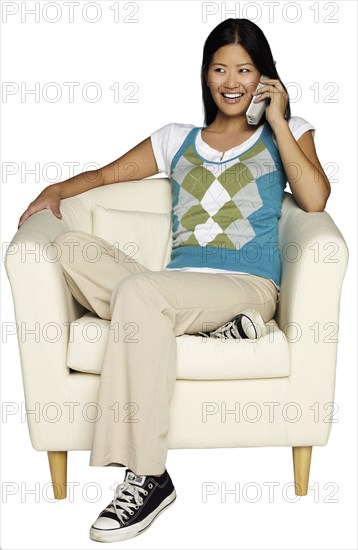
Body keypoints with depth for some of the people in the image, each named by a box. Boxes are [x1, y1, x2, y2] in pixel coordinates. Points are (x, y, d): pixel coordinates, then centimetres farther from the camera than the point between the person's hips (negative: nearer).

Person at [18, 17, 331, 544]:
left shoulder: (286, 132, 15)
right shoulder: (179, 139, 25)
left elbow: (315, 200, -3)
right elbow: (108, 173, 26)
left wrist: (278, 121, 0)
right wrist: (56, 190, 8)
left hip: (247, 285, -4)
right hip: (177, 285, 4)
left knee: (139, 289, -35)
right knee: (72, 245, -19)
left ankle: (148, 477, -32)